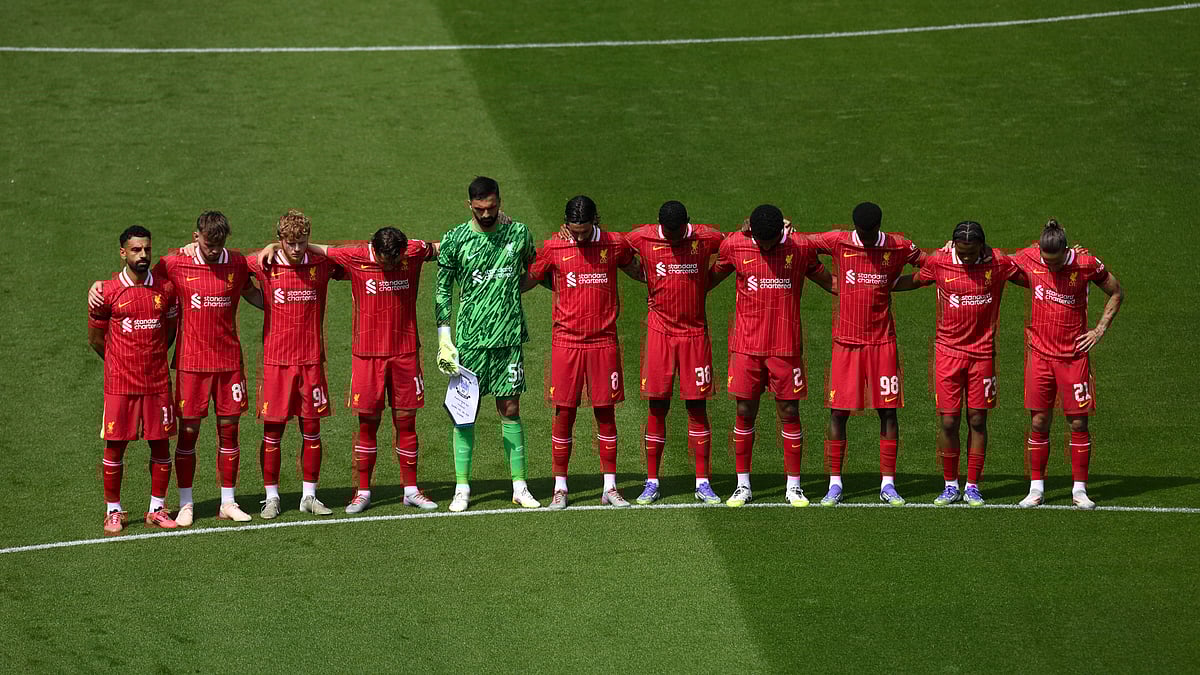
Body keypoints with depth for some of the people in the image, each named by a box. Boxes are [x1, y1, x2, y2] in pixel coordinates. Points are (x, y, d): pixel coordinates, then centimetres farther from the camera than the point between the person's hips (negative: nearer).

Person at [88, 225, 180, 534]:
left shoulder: (165, 288, 2)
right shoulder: (107, 292, -5)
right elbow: (95, 338, 5)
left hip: (158, 380, 2)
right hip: (120, 381, -2)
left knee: (161, 443, 5)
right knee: (115, 445, 1)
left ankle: (157, 509, 16)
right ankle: (113, 511, 11)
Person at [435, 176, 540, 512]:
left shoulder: (518, 233, 4)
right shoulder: (455, 239, -1)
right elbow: (443, 289, 3)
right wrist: (444, 336, -3)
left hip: (509, 336, 1)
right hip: (469, 337, -1)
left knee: (510, 409, 3)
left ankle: (520, 486, 7)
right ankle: (462, 488, 6)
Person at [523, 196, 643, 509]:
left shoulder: (615, 245, 1)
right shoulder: (553, 248, -2)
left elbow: (639, 272, 18)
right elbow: (525, 282, 11)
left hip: (604, 341, 1)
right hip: (566, 340, -1)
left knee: (606, 413, 4)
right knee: (564, 414, 0)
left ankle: (609, 487, 11)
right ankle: (560, 487, 8)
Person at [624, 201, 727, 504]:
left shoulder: (706, 238, -5)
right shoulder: (642, 238, -5)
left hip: (695, 333, 0)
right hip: (659, 331, 0)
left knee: (697, 407, 1)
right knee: (657, 407, 1)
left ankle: (703, 483, 5)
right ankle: (652, 483, 7)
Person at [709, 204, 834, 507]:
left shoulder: (801, 248, -2)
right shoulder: (734, 246, -2)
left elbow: (827, 281, 12)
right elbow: (711, 278, 15)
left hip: (786, 346, 0)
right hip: (746, 344, 0)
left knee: (789, 412, 2)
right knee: (745, 412, 2)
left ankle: (793, 486, 10)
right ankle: (743, 485, 12)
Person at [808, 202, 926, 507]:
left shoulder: (898, 247, -1)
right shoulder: (838, 242, -2)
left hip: (882, 342, 0)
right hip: (846, 342, 0)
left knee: (888, 410, 0)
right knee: (838, 412, -1)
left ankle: (888, 485, 6)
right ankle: (834, 484, 6)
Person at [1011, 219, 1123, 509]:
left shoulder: (1086, 264, -10)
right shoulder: (1028, 259, -6)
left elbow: (1117, 292, 4)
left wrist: (1100, 329, 0)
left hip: (1074, 354, -1)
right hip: (1040, 353, 1)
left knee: (1079, 422, 0)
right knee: (1039, 422, 2)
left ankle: (1079, 490, 8)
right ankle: (1036, 488, 11)